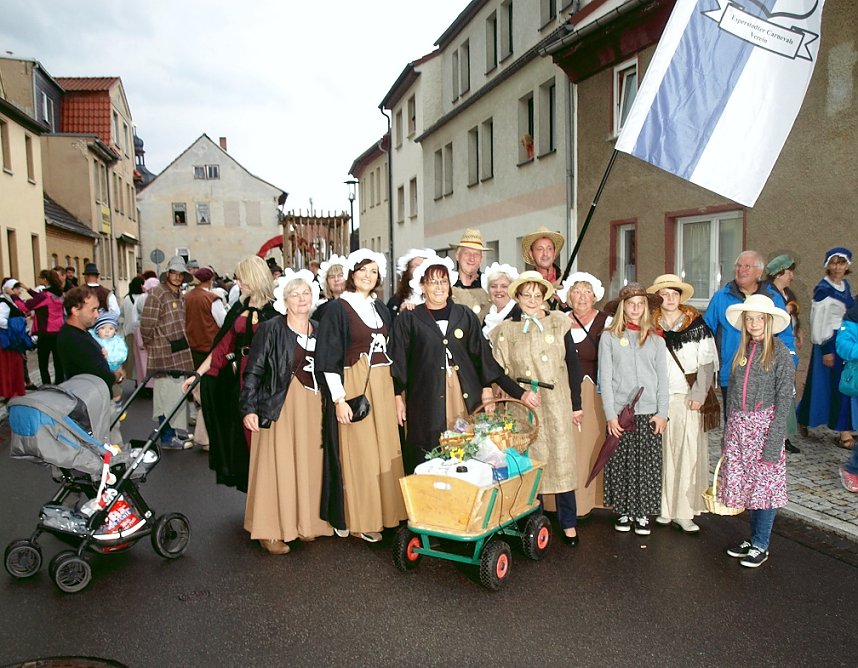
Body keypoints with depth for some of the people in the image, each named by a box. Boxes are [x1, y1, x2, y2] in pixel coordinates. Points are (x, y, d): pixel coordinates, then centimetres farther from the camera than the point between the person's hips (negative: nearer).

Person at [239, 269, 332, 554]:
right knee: (277, 465, -1)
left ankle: (305, 522, 22)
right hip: (280, 405, -4)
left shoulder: (319, 330, 12)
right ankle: (271, 530, 10)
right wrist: (249, 408, -13)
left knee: (309, 464, 8)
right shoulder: (270, 329, -3)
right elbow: (253, 371, -6)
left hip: (313, 405, 5)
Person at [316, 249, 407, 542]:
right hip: (354, 386, -6)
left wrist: (396, 391, 11)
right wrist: (339, 399, -16)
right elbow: (329, 358, -10)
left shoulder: (380, 308, 12)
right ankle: (360, 519, 12)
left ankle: (383, 511, 23)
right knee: (358, 453, -1)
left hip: (382, 387, 6)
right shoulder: (338, 309, -6)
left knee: (384, 450, 9)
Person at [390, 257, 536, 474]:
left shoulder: (465, 316, 13)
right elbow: (398, 361, 4)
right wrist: (398, 398, -2)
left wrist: (487, 389, 5)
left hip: (466, 397, 2)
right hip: (427, 400, -2)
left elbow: (482, 354, 12)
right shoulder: (408, 319, 6)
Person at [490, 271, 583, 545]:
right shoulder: (506, 330, 6)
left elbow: (573, 365, 5)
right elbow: (499, 370, 7)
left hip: (556, 404, 0)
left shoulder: (558, 323, 5)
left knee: (561, 460, 2)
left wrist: (576, 404, 4)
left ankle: (568, 523, 15)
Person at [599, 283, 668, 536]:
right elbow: (605, 378, -2)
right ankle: (624, 512, 19)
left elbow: (662, 378, 7)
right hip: (620, 412, -1)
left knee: (647, 465, 4)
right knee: (621, 464, 5)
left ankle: (643, 514, 16)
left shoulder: (656, 339, 8)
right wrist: (610, 414, -7)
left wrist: (662, 413, -1)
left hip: (649, 413, 1)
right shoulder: (609, 337, 2)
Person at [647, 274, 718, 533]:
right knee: (662, 451, 3)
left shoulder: (696, 324, 3)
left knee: (688, 451, -3)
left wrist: (698, 394, -8)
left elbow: (707, 363, 1)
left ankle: (684, 512, 4)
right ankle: (664, 508, 13)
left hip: (687, 397, -1)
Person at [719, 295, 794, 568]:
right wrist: (728, 434, 11)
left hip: (765, 425, -5)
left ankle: (761, 546, 15)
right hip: (738, 425, 5)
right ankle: (753, 538, 26)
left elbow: (784, 401, -11)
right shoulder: (742, 351, 9)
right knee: (746, 485, 11)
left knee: (765, 485, 2)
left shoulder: (780, 353, -7)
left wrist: (774, 443, -15)